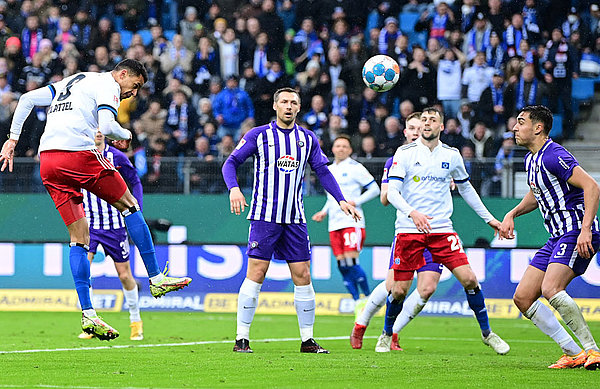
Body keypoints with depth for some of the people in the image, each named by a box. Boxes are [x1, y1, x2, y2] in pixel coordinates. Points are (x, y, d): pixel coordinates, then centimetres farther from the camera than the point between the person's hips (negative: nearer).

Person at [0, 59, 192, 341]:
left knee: (79, 238, 8)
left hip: (47, 162, 7)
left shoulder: (71, 82, 28)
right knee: (130, 206, 12)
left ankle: (88, 314, 1)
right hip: (79, 153, -7)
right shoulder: (107, 85, 2)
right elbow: (106, 126, -15)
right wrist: (126, 136, 6)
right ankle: (156, 280, 15)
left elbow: (27, 99, 22)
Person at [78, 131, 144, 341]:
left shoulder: (116, 157, -6)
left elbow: (135, 182, 5)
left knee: (124, 274, 5)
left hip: (114, 224, -1)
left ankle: (136, 322, 24)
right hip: (88, 223, 1)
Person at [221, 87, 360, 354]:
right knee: (256, 274, -8)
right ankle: (242, 338, -3)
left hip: (295, 219, 4)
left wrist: (340, 199, 4)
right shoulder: (259, 136, 0)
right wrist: (234, 188, -18)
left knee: (303, 276, 1)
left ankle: (307, 340, 8)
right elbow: (231, 162, 0)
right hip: (264, 216, -4)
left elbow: (322, 171, 16)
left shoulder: (308, 139, 11)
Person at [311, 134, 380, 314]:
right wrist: (324, 212, 14)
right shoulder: (329, 170, 17)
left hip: (352, 222, -7)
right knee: (342, 266, 0)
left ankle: (369, 297, 0)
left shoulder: (355, 168, -3)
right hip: (334, 225, 7)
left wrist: (355, 202, -14)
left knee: (351, 262, -16)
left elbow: (374, 189, -4)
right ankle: (357, 301, 9)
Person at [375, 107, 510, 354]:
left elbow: (466, 189, 22)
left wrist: (489, 218, 21)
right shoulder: (405, 153, -1)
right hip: (408, 230, -2)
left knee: (469, 279, -11)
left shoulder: (452, 155, 7)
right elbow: (392, 192, -7)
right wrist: (412, 212, -25)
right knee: (399, 290, -2)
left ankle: (487, 333, 7)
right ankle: (386, 335, 24)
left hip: (442, 229, 2)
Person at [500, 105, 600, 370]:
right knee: (522, 298, 3)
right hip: (557, 238, 10)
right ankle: (573, 353, 4)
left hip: (578, 232, -10)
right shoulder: (531, 159, 14)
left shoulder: (553, 156, -16)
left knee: (551, 290, -30)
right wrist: (512, 214, 19)